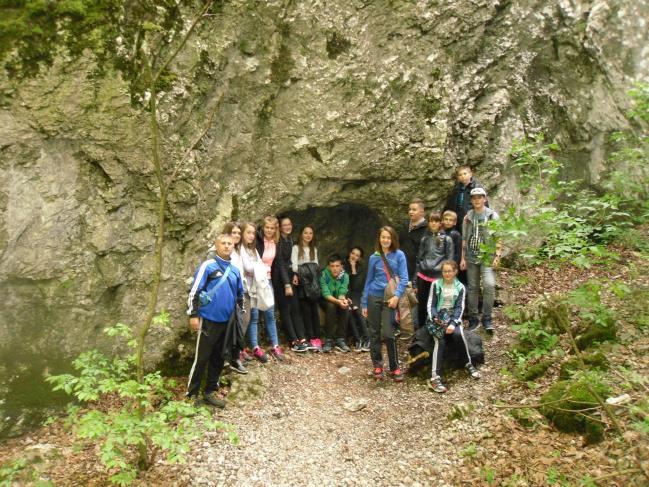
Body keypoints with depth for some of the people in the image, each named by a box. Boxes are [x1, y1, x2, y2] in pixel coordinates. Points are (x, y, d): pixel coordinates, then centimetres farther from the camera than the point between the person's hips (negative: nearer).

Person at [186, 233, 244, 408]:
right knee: (201, 358, 1)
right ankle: (192, 394, 13)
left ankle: (211, 391, 25)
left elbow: (240, 294, 21)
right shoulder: (207, 266, -9)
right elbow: (194, 291, -11)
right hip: (208, 320, -6)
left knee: (218, 358, 13)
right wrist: (193, 315, -14)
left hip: (226, 321, 6)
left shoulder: (235, 270, 10)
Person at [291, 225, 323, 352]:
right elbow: (294, 263, -6)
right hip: (303, 279, -4)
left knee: (314, 309, 0)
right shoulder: (296, 248, 6)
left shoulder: (314, 249, 21)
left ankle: (316, 337, 1)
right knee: (306, 310, -4)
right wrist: (295, 274, -22)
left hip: (313, 279, 4)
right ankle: (311, 338, -3)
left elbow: (316, 264, 15)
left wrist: (317, 279, 4)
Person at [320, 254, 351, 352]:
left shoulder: (345, 276, -13)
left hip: (339, 301, 2)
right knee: (331, 306, -34)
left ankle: (340, 340, -20)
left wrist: (343, 300, -45)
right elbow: (326, 294, -28)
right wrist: (338, 301, -45)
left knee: (345, 307, -29)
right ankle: (328, 340, -26)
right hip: (326, 301, -2)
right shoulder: (324, 275, -20)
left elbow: (342, 292, -20)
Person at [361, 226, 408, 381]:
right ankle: (377, 365, 20)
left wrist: (397, 296, -20)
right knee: (374, 333, 7)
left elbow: (404, 278, -6)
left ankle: (395, 367, 5)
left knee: (388, 333, -11)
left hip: (390, 298, -3)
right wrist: (364, 303, 9)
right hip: (374, 297, 3)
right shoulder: (374, 257, 6)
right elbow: (369, 280, 10)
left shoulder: (399, 255, -1)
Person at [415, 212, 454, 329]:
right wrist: (416, 278, 10)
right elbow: (419, 257, 13)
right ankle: (421, 328, 22)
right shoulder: (425, 238, 10)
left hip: (438, 276, -3)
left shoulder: (446, 239, 1)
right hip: (423, 276, 3)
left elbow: (449, 259, 1)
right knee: (422, 303, 8)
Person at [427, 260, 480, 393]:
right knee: (440, 341, -28)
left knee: (458, 334, -31)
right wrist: (435, 318, -18)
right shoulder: (436, 284, 4)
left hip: (453, 317, 1)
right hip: (437, 318, -1)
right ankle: (435, 377, -33)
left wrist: (453, 323, -17)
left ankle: (468, 364, -8)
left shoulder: (460, 287, 6)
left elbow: (459, 307, -1)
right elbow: (431, 304, 1)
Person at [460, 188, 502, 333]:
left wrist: (497, 256, -10)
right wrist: (463, 258, 8)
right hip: (471, 257, 3)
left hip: (487, 257, -3)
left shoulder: (492, 216, 1)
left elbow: (499, 238, -2)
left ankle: (487, 318, -5)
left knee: (489, 285, -17)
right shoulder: (468, 217, 10)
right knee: (472, 288, 7)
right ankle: (473, 318, 17)